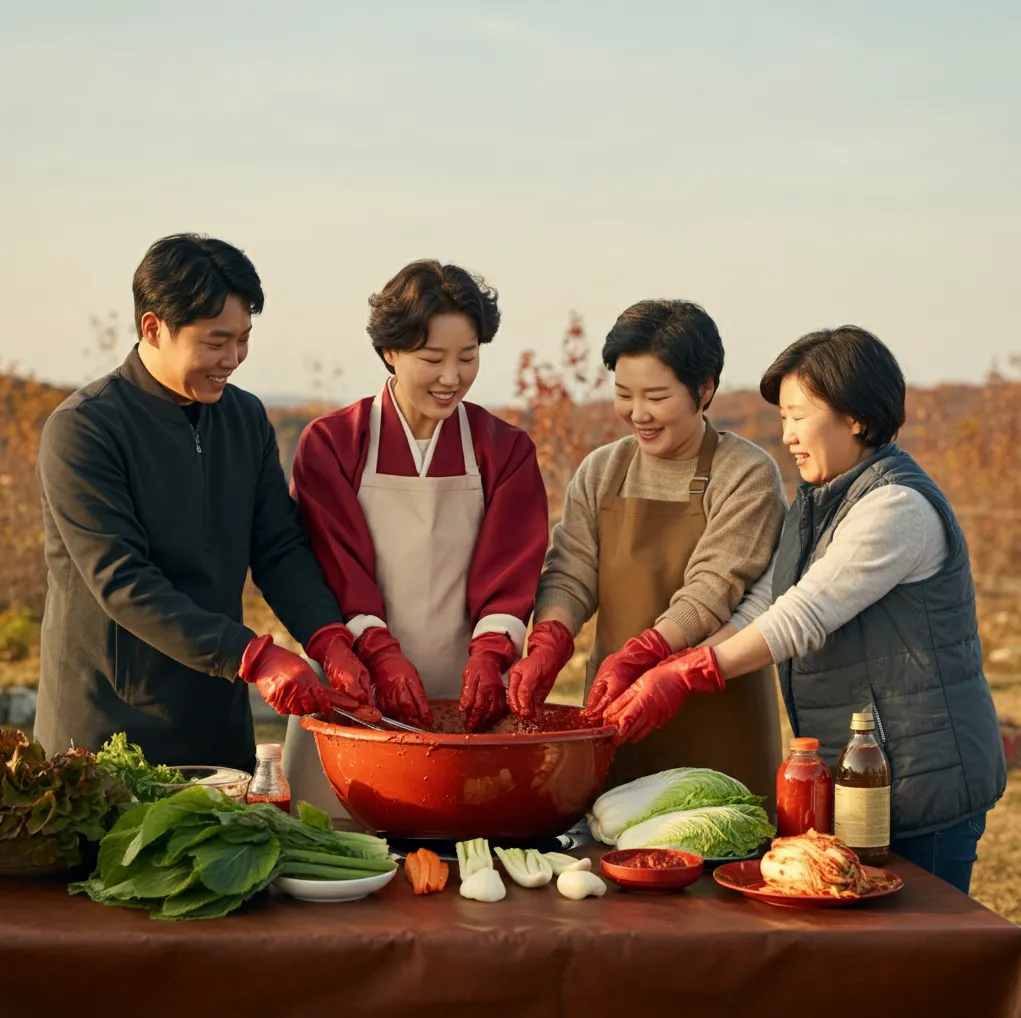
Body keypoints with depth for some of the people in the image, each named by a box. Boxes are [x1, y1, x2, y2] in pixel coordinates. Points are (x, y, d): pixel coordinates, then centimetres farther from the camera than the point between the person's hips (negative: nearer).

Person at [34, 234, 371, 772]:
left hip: (220, 723, 6)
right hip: (104, 729, -6)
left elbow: (281, 548, 6)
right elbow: (122, 582, -20)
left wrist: (329, 640, -14)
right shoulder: (81, 429, -14)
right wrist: (254, 657, -27)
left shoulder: (246, 418, 7)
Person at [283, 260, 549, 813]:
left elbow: (509, 573, -1)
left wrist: (489, 656, -18)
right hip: (357, 692, -1)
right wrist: (381, 654, -20)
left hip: (465, 696, 1)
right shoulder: (330, 445, 4)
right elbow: (339, 568, -5)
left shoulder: (505, 451, 8)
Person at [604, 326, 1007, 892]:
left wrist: (684, 678, -22)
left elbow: (802, 619, -22)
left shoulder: (898, 507, -17)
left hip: (925, 779, -9)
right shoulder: (814, 509, 14)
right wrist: (653, 671, -6)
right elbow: (759, 611, 7)